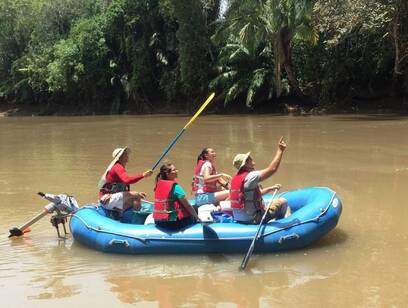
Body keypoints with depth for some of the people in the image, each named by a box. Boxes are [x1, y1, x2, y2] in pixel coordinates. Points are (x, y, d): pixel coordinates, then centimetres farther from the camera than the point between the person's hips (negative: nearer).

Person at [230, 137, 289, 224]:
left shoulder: (235, 179, 9)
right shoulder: (250, 176, -19)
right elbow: (272, 169, -23)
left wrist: (271, 188, 16)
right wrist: (280, 150, -16)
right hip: (252, 219, -9)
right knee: (282, 202, 3)